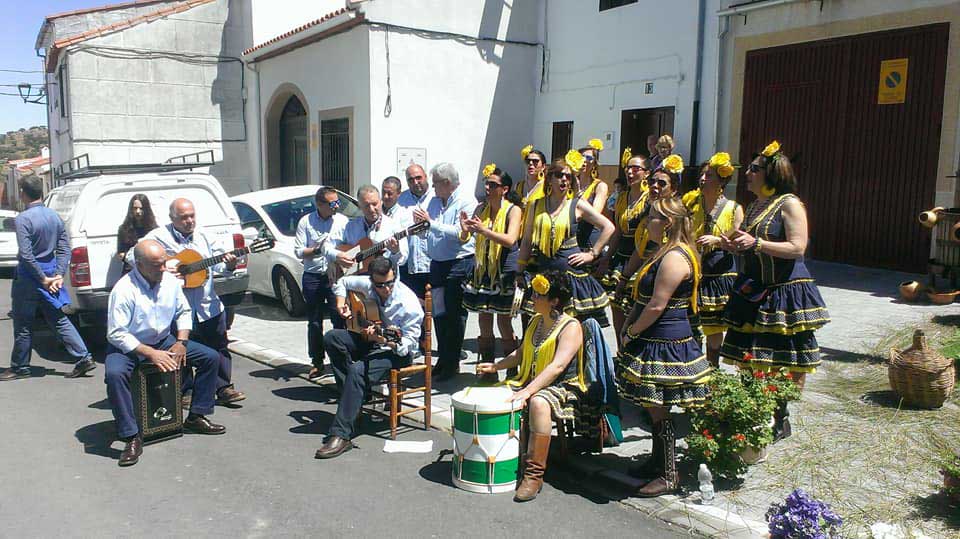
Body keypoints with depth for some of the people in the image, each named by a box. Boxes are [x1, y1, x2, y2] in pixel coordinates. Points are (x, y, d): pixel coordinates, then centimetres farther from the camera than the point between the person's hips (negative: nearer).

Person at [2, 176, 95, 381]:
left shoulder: (23, 218, -16)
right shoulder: (54, 216, 6)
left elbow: (26, 255, -20)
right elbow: (64, 249, 5)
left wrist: (43, 279, -14)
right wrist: (59, 275, 1)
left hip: (29, 279, -6)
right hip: (49, 273, 6)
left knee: (23, 326, 7)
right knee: (59, 320, 10)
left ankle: (19, 368, 19)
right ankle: (83, 358, 3)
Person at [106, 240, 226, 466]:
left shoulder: (170, 280, -4)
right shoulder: (124, 289, -21)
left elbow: (184, 312, 9)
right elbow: (116, 334, -21)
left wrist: (181, 342, -6)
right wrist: (150, 353, -25)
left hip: (163, 341, 5)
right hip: (128, 347, -5)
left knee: (211, 357, -6)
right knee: (114, 374, -37)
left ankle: (196, 417, 5)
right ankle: (132, 437, -24)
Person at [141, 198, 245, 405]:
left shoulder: (203, 235, 7)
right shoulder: (159, 237, -6)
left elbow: (218, 261, 9)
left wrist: (229, 265, -14)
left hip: (208, 305, 4)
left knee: (219, 347, 8)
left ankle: (224, 388, 18)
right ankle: (186, 391, 22)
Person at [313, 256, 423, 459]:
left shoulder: (409, 303, -24)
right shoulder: (367, 285, -7)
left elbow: (408, 345, -23)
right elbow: (342, 282, 14)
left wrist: (386, 341, -41)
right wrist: (341, 303, -4)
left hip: (397, 351, -7)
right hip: (369, 340, 7)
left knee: (358, 371, -33)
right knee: (331, 338, -16)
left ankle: (341, 436, -30)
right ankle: (353, 393, -8)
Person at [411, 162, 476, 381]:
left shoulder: (466, 201, -9)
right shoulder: (434, 201, 14)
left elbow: (459, 233, -21)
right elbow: (429, 231, 16)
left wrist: (431, 221, -19)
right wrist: (420, 222, -6)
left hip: (459, 264, -8)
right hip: (437, 263, 8)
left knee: (454, 314, -1)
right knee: (439, 313, 13)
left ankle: (451, 363, 9)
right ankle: (443, 359, 24)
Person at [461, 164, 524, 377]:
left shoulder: (513, 210, -7)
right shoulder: (481, 209, 9)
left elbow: (510, 240, -21)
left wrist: (483, 230, -27)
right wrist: (466, 229, -12)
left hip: (504, 273, -5)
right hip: (482, 271, 5)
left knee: (504, 322, 1)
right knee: (484, 320, 10)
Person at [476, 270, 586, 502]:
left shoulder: (571, 327, -13)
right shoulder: (536, 320, 12)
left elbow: (558, 366, -26)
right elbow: (521, 353, 22)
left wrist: (528, 391, -33)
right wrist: (495, 366, 6)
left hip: (562, 389, -8)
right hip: (528, 382, 8)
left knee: (538, 403, -38)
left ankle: (534, 474, -29)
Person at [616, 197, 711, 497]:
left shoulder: (674, 257, -21)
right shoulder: (669, 252, 13)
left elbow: (656, 306, -23)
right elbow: (646, 299, 18)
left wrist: (631, 332, -11)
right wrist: (631, 325, 11)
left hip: (665, 347, -10)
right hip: (658, 343, 10)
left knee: (658, 411, 0)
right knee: (655, 409, 19)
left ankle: (668, 476, 12)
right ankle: (657, 462, 32)